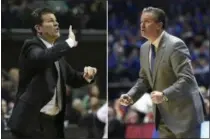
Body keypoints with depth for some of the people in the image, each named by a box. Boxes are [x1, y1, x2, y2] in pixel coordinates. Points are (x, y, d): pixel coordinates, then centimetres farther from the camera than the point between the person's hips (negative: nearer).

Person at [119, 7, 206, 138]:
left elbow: (187, 79, -25)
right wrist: (131, 96, 0)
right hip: (164, 117, 8)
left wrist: (164, 95, -37)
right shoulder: (145, 48, 7)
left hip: (184, 113, -8)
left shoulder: (175, 45, -19)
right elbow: (145, 79, 17)